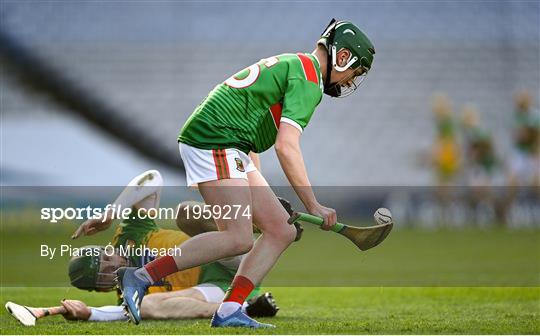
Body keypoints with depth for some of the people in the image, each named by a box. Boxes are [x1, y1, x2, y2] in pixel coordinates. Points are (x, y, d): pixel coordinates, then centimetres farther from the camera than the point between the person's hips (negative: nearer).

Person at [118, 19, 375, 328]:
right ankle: (141, 277, -17)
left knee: (282, 231, 3)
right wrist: (313, 206, -16)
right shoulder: (308, 79, -9)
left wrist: (256, 191, 27)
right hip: (213, 142, -11)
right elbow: (287, 147, -20)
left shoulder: (292, 65, 23)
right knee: (238, 239, -21)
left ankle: (228, 312, -5)